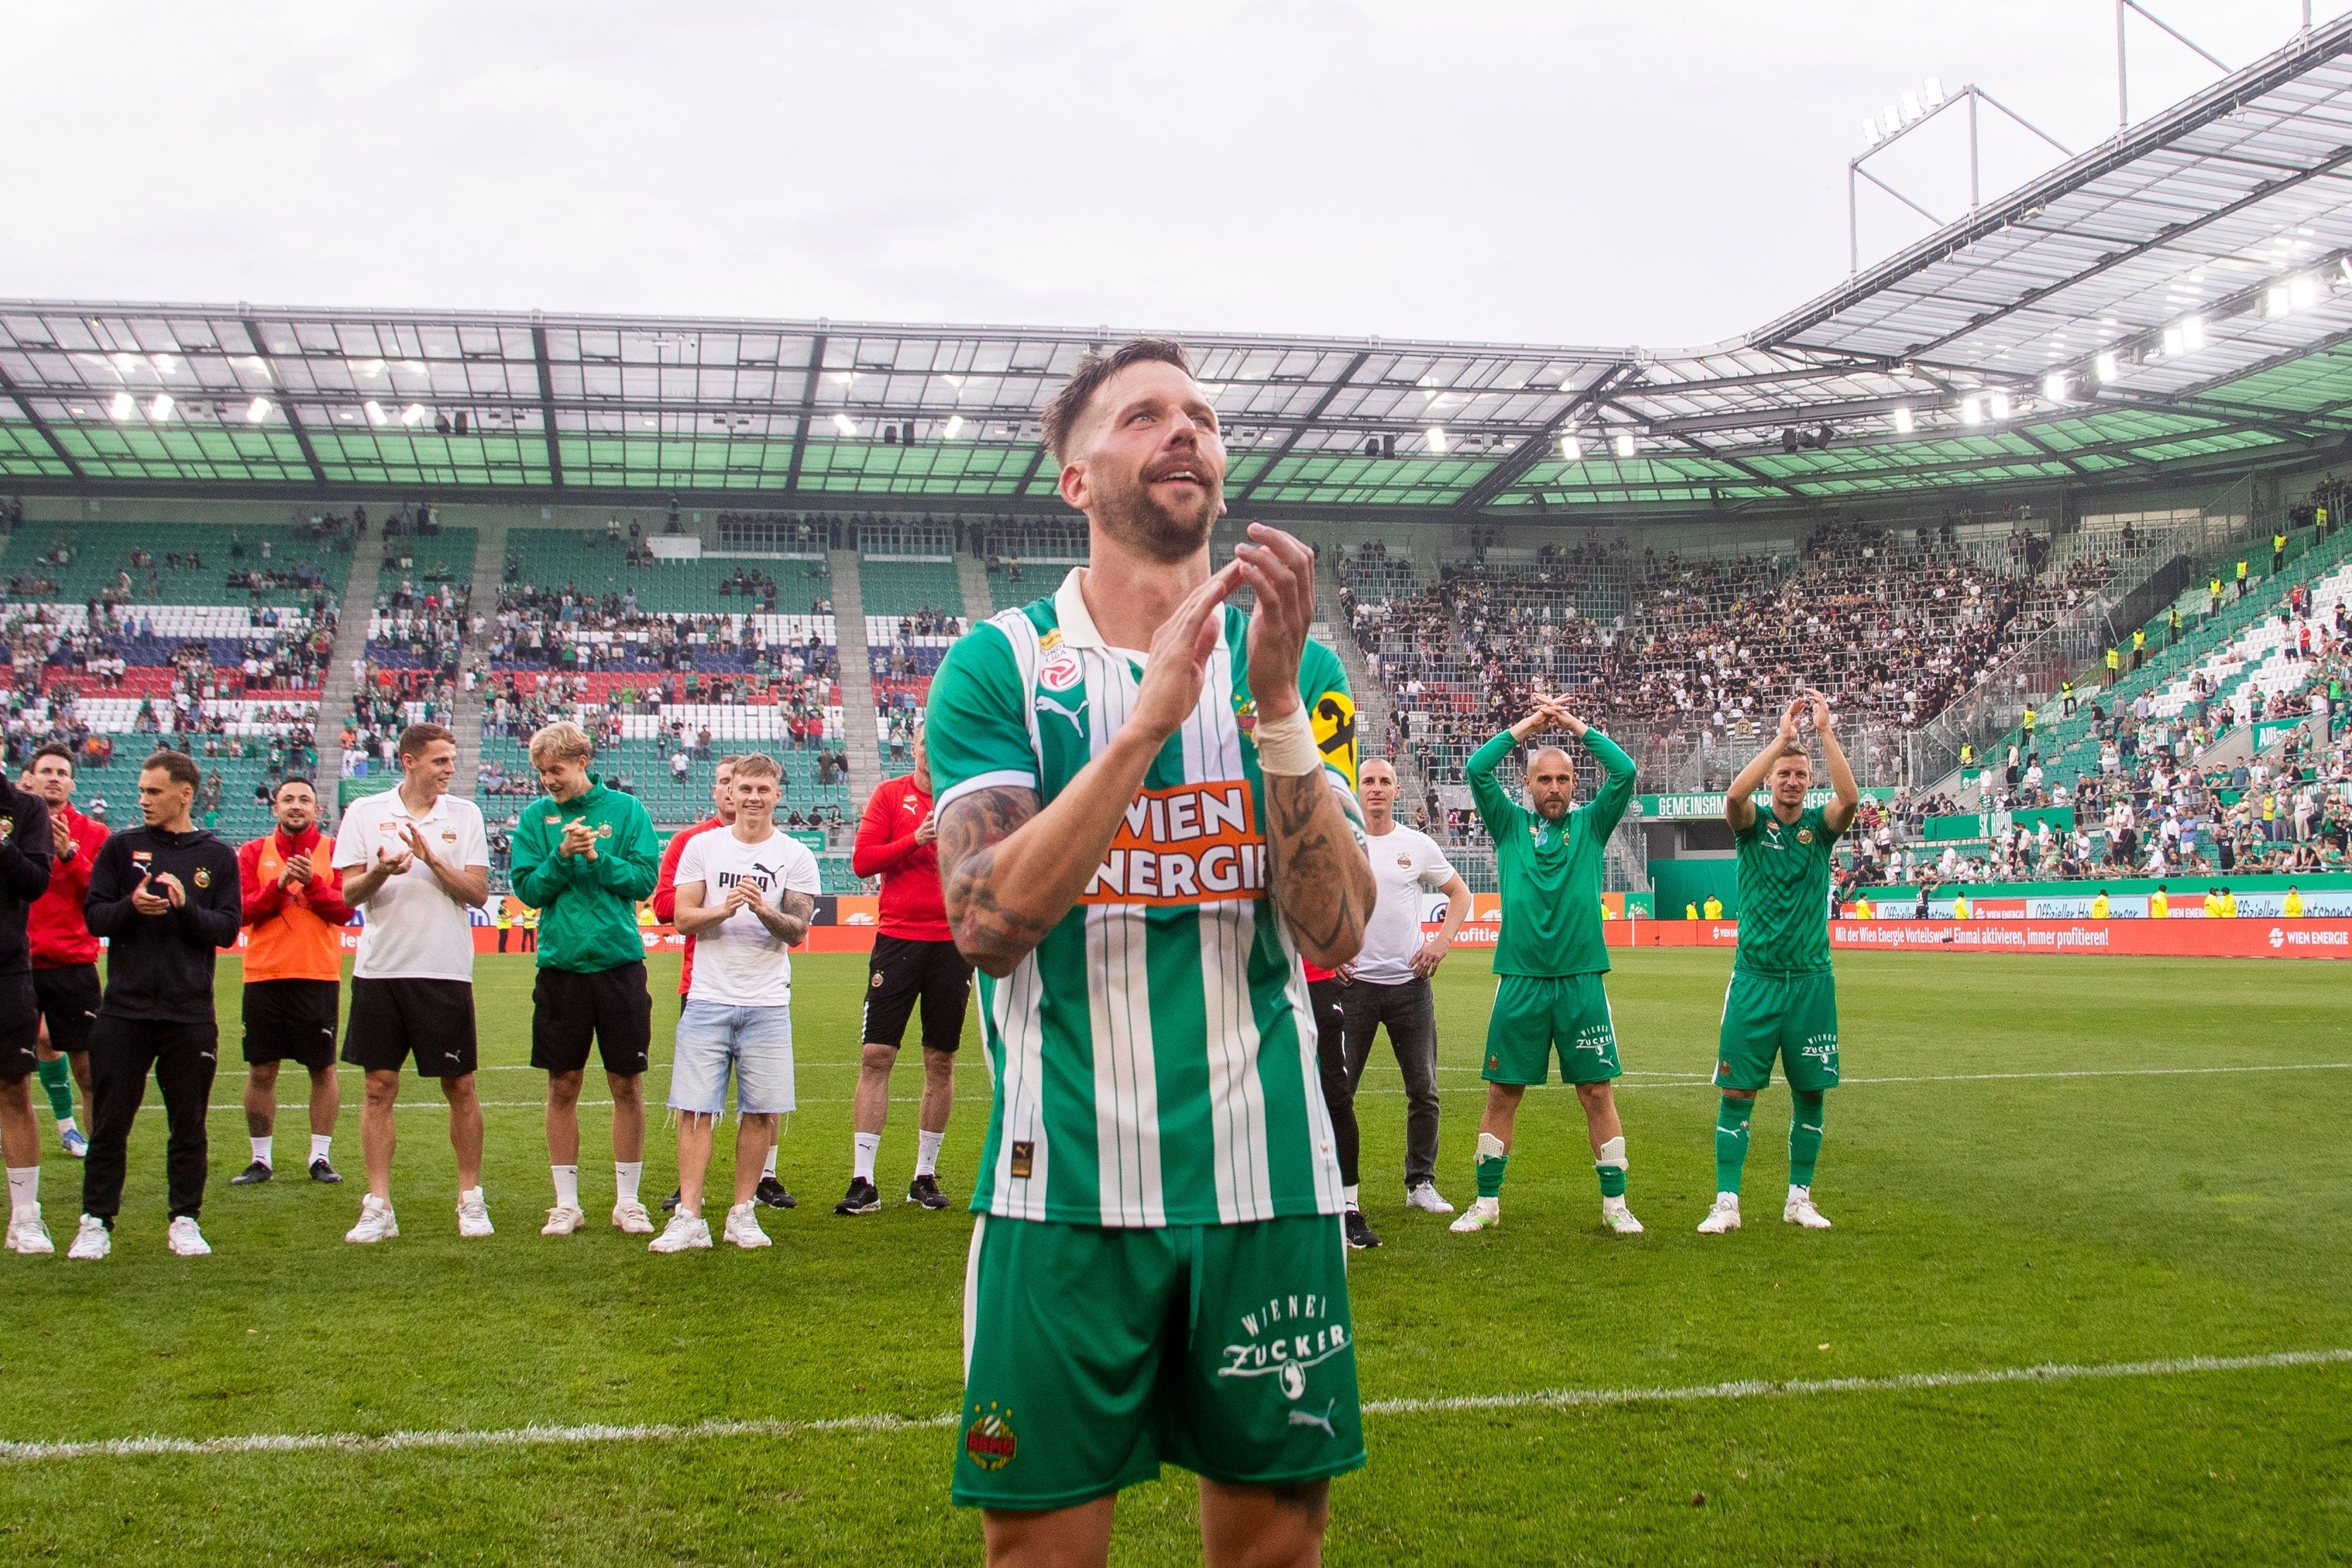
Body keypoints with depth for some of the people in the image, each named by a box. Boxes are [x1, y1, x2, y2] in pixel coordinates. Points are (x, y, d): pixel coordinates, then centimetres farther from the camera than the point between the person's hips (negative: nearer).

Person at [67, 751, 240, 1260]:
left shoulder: (217, 856, 6)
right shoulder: (121, 847, 7)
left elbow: (227, 930, 0)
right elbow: (93, 915, 2)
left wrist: (186, 907, -17)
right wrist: (131, 906, -17)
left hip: (191, 1014, 0)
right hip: (124, 1010, 0)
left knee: (188, 1125, 7)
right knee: (109, 1123, 4)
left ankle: (185, 1220, 17)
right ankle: (97, 1222, 13)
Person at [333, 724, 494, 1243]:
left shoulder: (464, 814, 5)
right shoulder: (365, 812, 4)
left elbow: (478, 893, -1)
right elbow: (349, 892, 1)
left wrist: (432, 859, -15)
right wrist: (379, 872, -19)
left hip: (445, 971, 0)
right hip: (380, 968, 0)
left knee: (459, 1087, 3)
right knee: (379, 1087, 2)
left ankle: (471, 1199, 15)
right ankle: (378, 1207, 9)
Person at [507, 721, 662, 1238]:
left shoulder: (625, 809, 1)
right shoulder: (537, 816, 4)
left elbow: (645, 880, -4)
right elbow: (528, 888, -1)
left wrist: (598, 857, -16)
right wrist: (562, 857, -16)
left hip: (619, 963, -1)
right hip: (561, 965, 1)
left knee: (627, 1085, 4)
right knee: (563, 1085, 7)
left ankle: (627, 1201, 14)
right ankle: (566, 1203, 17)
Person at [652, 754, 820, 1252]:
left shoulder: (796, 856, 5)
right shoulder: (702, 846, 8)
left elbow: (797, 931, -2)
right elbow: (683, 919, 2)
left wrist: (763, 909, -21)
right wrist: (725, 909, -17)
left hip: (767, 1003, 0)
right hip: (708, 998, 0)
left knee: (761, 1111, 0)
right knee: (696, 1107, -4)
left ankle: (743, 1213, 11)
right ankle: (689, 1217, -1)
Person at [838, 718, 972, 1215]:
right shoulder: (890, 795, 4)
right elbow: (862, 861, -3)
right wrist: (914, 840, -15)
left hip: (953, 942, 1)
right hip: (897, 938, -1)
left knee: (941, 1061, 7)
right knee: (876, 1057, -4)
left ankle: (925, 1176, 18)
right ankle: (862, 1182, 0)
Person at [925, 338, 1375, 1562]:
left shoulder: (1294, 666, 5)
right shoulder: (998, 665, 0)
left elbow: (1334, 933, -6)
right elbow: (988, 923, -15)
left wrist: (1274, 707, -17)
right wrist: (1149, 718, -22)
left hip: (1267, 1180, 2)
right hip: (1065, 1184, -2)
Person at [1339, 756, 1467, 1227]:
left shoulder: (1419, 845, 5)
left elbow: (1460, 893, 14)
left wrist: (1442, 941, 0)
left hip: (1410, 982, 1)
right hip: (1353, 981, -1)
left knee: (1423, 1090, 5)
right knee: (1337, 1089, -3)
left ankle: (1421, 1183, 17)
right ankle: (1342, 1188, 7)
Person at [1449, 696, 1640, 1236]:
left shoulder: (1591, 825, 8)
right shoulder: (1511, 825, 8)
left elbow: (1625, 772, -4)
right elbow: (1476, 770, -4)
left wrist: (1576, 725, 0)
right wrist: (1527, 725, 0)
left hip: (1582, 980, 0)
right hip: (1520, 980, 0)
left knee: (1598, 1091, 2)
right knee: (1502, 1092, 4)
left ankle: (1615, 1202, 12)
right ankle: (1487, 1201, 15)